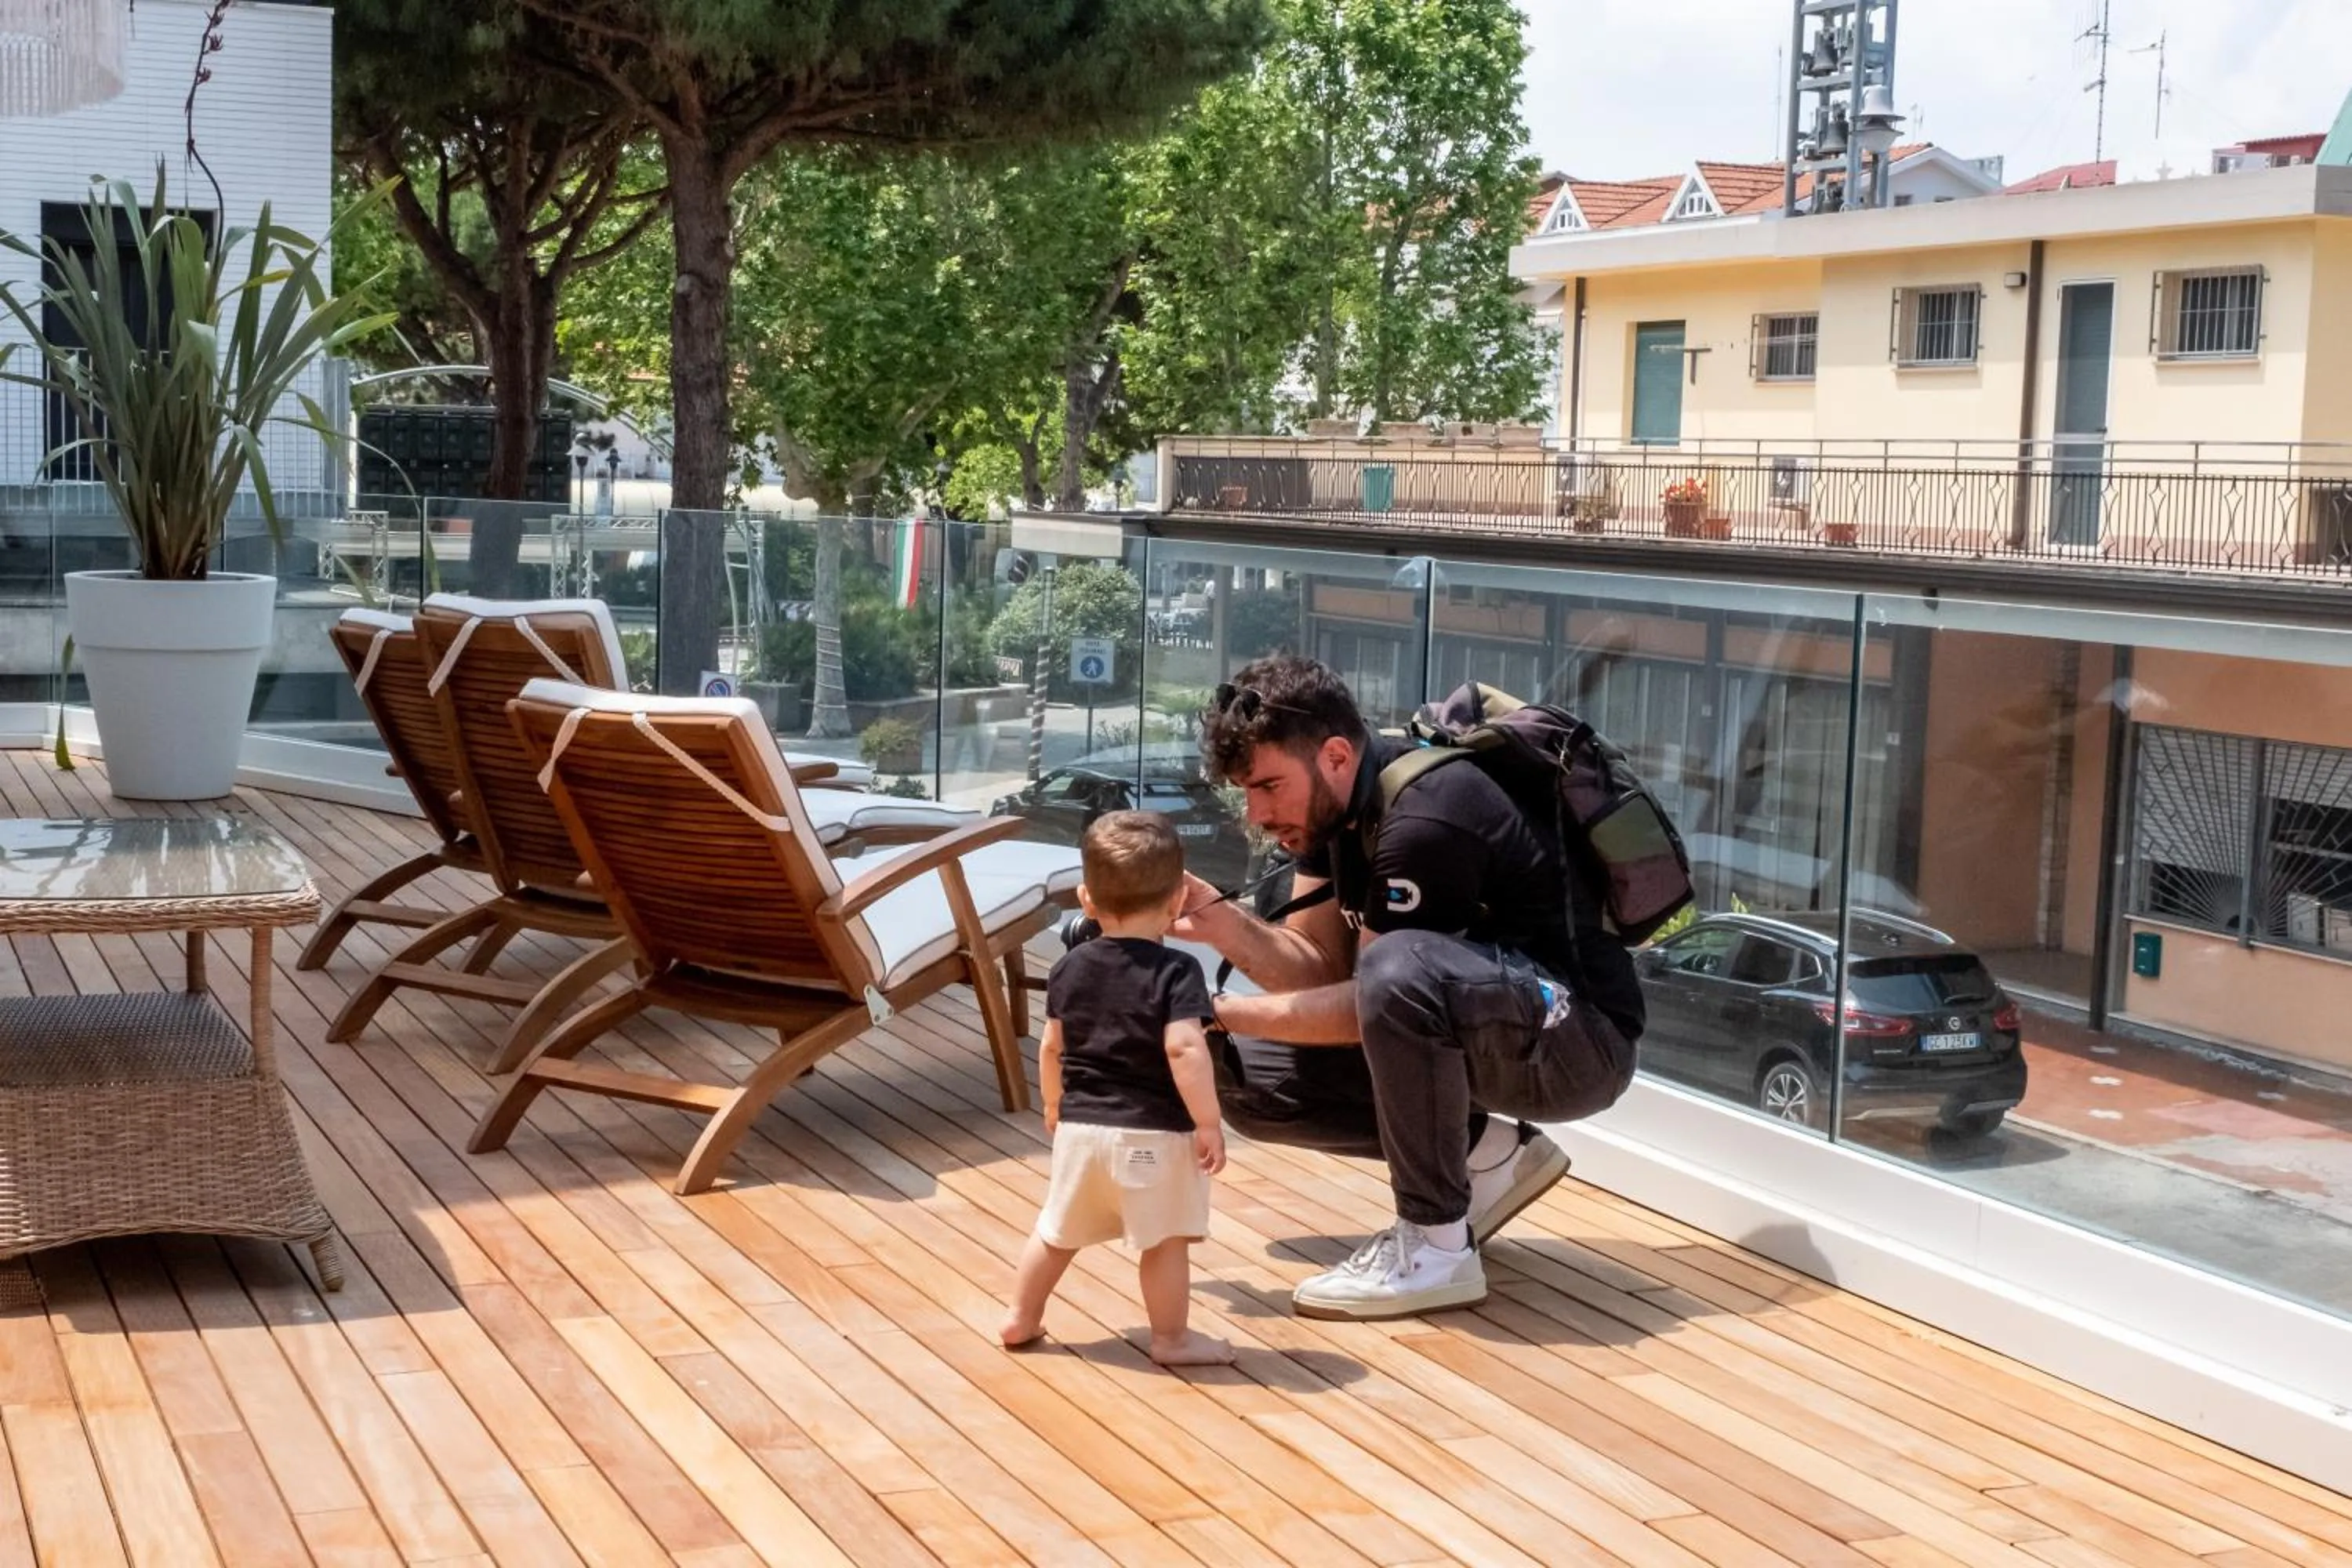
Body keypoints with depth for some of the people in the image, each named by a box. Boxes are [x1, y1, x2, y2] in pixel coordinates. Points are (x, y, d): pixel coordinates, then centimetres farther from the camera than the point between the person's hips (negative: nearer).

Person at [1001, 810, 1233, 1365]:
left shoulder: (1070, 968, 4)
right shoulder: (1176, 971, -14)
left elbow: (1051, 1046, 12)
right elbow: (1184, 1050, -24)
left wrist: (1055, 1105, 28)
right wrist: (1209, 1122, -18)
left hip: (1081, 1127, 5)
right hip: (1155, 1134, -5)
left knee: (1057, 1231, 19)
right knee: (1165, 1240, 6)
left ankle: (1022, 1319, 30)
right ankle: (1172, 1338, 13)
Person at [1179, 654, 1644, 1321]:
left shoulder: (1424, 822, -28)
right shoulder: (1329, 799, -1)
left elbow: (1371, 1001, -22)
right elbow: (1319, 969, -2)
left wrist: (1219, 1010, -21)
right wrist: (1222, 923, -18)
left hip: (1575, 1039, -9)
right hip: (1477, 1033, 9)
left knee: (1400, 971, -39)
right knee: (1245, 1071, -2)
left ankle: (1436, 1246, -21)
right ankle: (1484, 1154, 6)